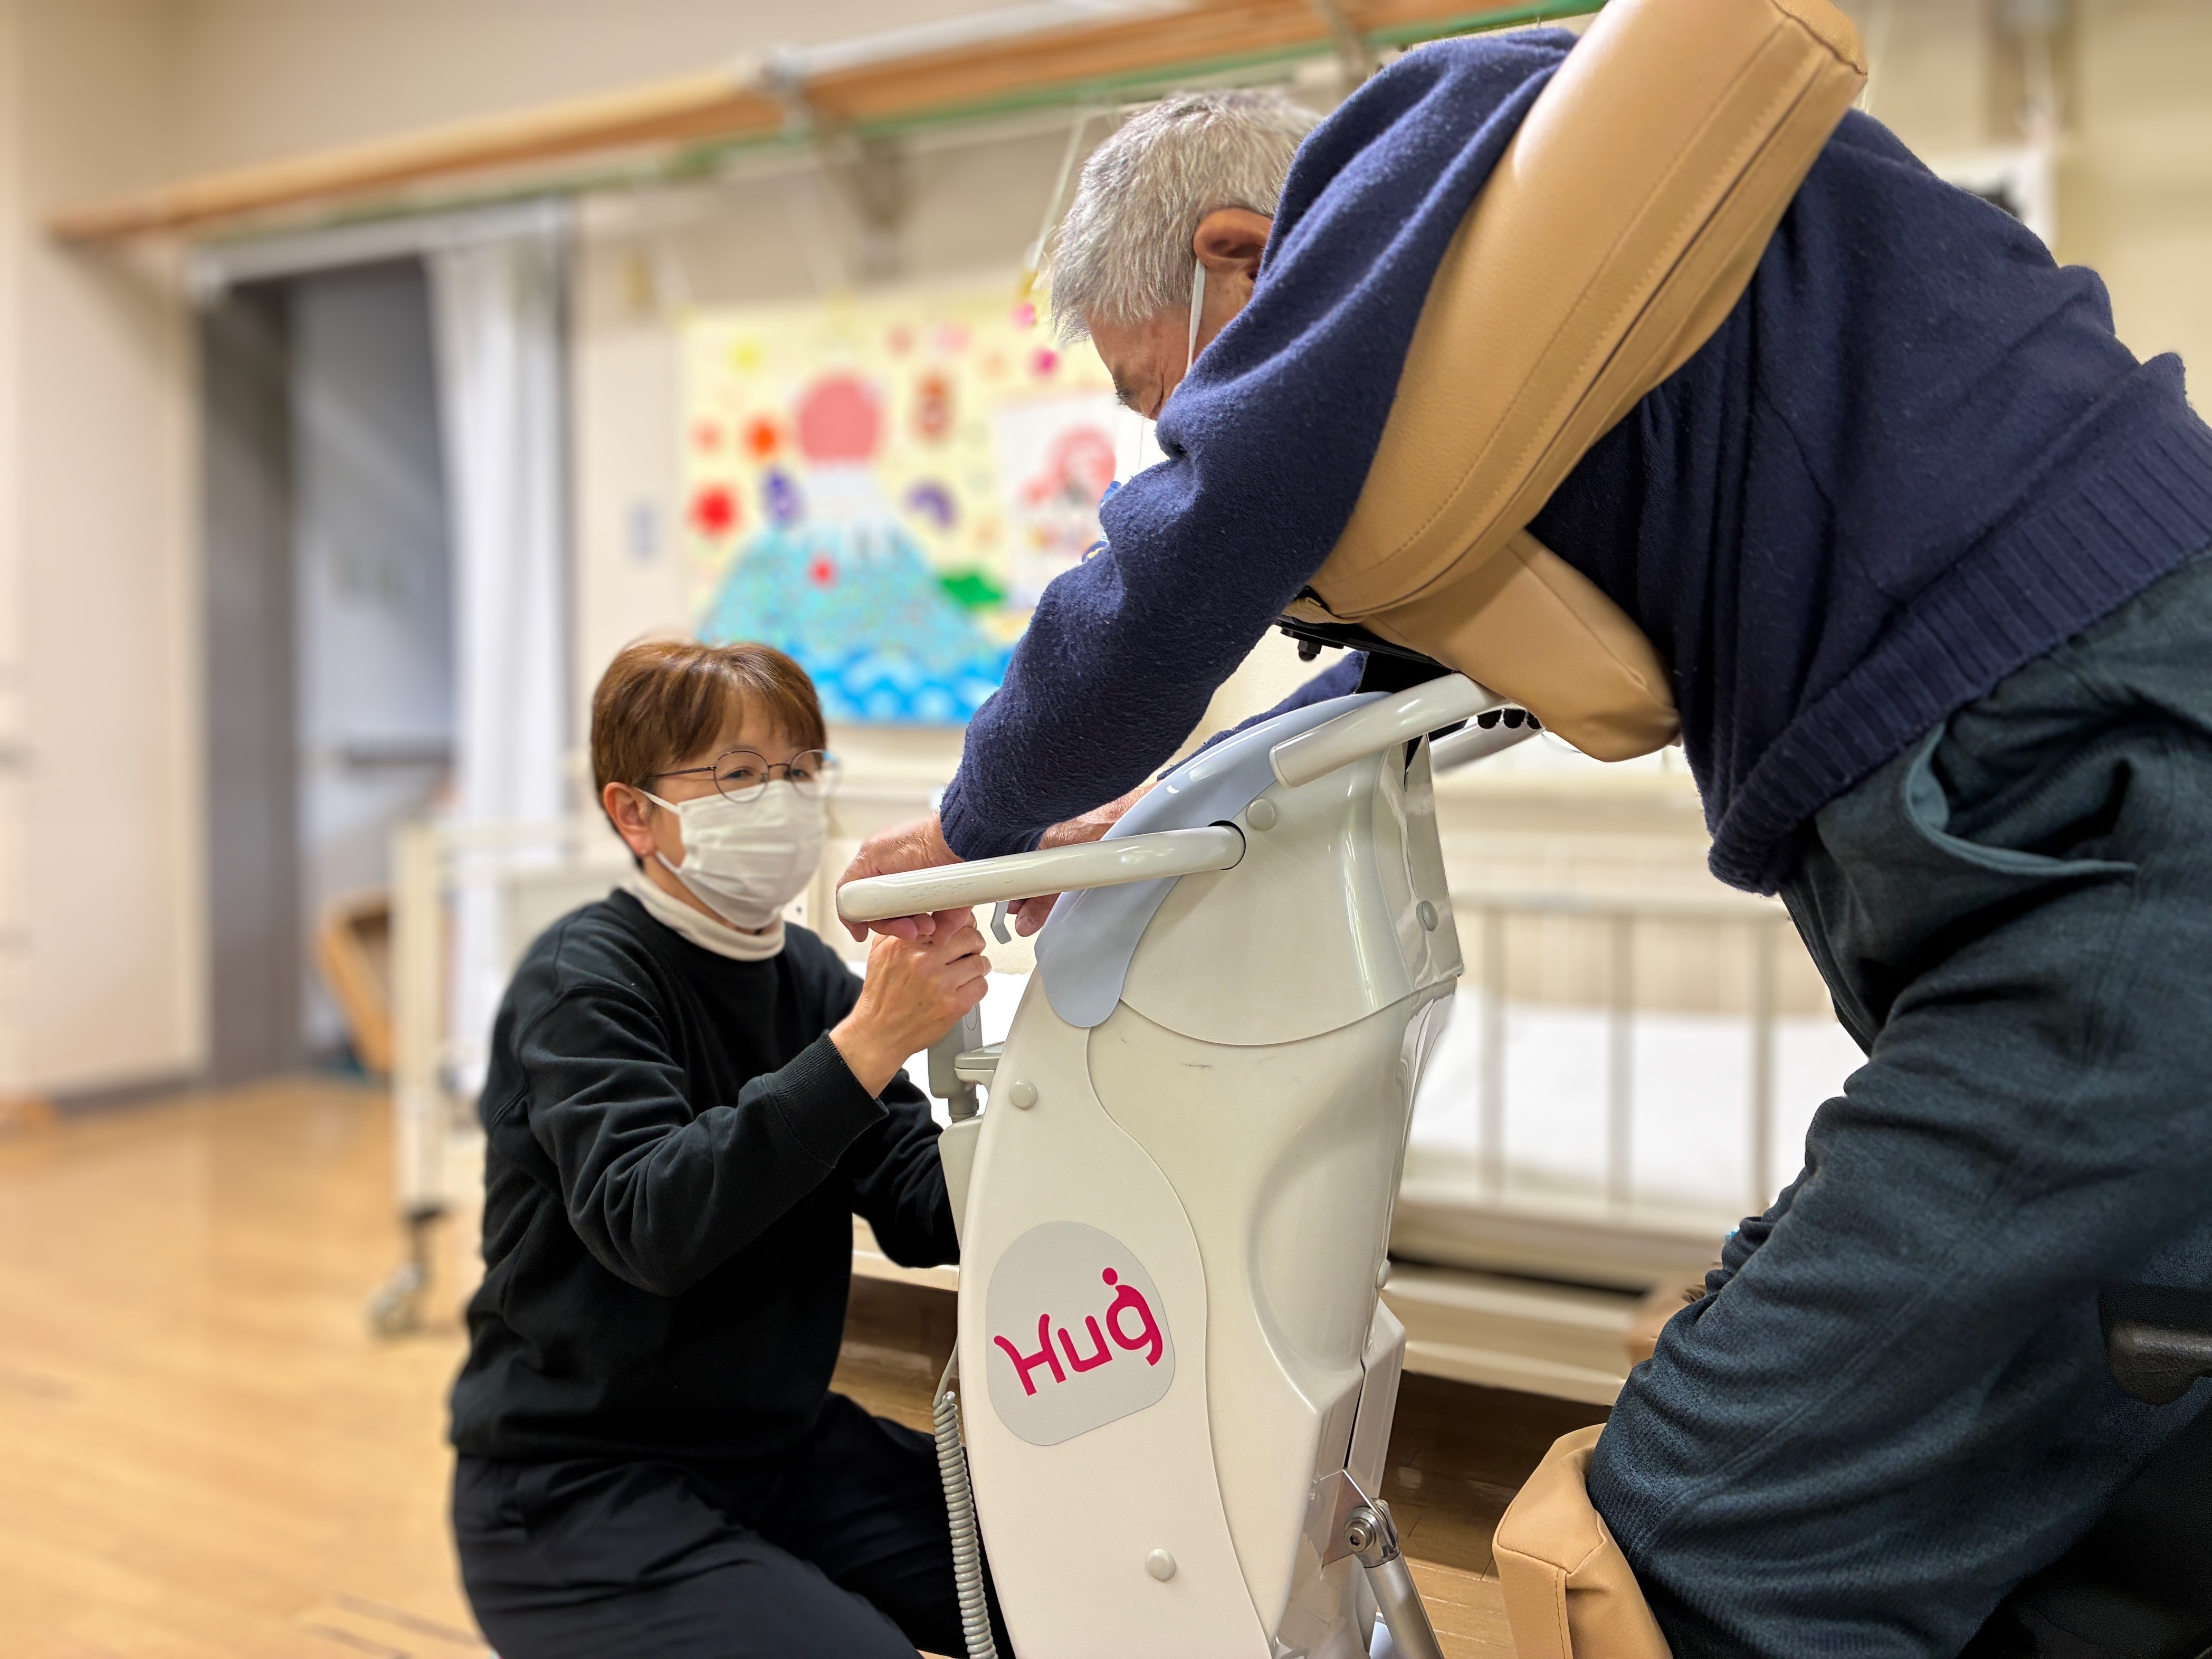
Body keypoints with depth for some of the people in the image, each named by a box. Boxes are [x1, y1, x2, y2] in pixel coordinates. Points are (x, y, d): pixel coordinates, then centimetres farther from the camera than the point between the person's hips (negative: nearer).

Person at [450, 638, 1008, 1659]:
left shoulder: (808, 977, 5)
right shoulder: (582, 982, -13)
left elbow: (923, 1216, -5)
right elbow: (652, 1224, -30)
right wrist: (868, 1041, -38)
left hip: (774, 1446, 5)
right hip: (573, 1486, -5)